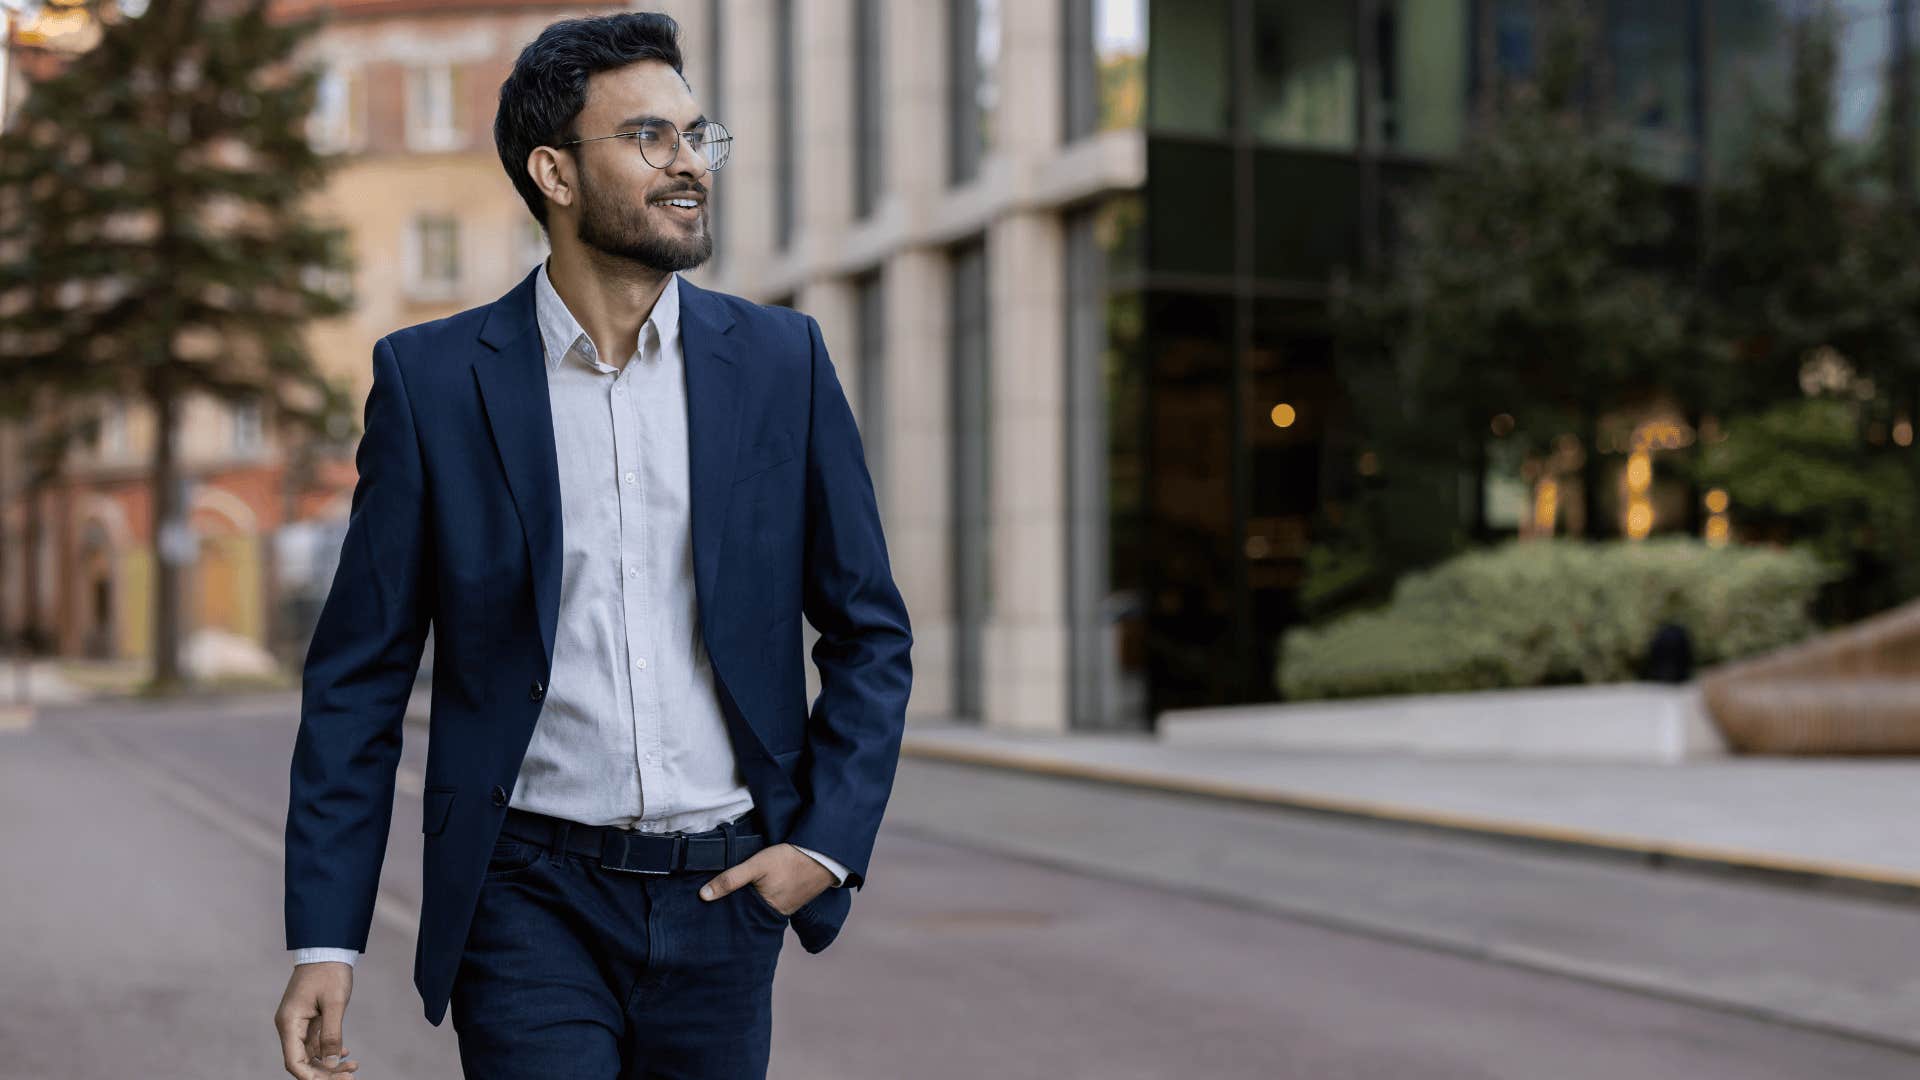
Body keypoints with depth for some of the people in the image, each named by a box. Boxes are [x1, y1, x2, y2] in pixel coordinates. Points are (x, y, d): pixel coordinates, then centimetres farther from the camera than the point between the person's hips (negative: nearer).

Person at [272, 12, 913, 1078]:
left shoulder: (780, 360, 2)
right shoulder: (431, 378, -3)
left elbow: (870, 634, 9)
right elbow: (359, 677, 0)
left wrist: (828, 841, -2)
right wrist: (323, 941, -4)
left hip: (724, 900, 2)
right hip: (532, 904, -2)